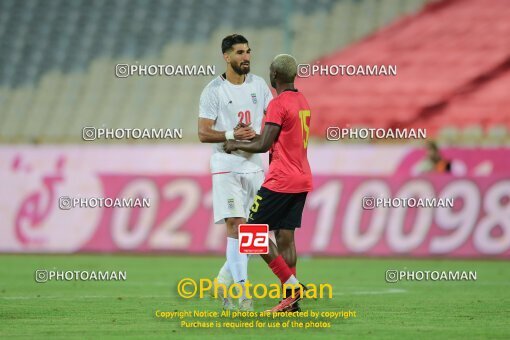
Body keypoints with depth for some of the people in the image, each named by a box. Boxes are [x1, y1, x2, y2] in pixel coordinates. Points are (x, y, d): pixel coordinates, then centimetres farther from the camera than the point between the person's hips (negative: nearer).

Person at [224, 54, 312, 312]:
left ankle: (291, 285, -10)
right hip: (303, 181, 9)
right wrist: (249, 138, 20)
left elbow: (263, 145, -17)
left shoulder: (278, 104, -14)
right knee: (285, 237, 7)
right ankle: (292, 300, 0)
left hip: (281, 181, -8)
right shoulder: (303, 102, 15)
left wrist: (237, 145, -1)